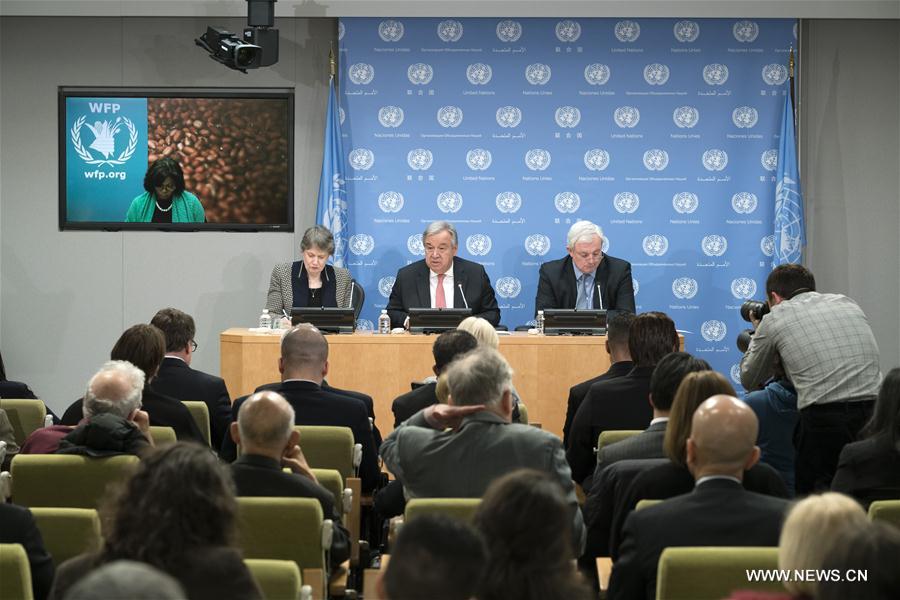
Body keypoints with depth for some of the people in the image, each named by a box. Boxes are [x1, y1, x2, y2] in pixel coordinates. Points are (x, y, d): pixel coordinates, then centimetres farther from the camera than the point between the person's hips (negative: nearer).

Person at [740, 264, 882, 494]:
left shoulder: (774, 319, 9)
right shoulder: (847, 303, 20)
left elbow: (749, 381, 21)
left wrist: (758, 332, 36)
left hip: (825, 417, -4)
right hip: (874, 413, 4)